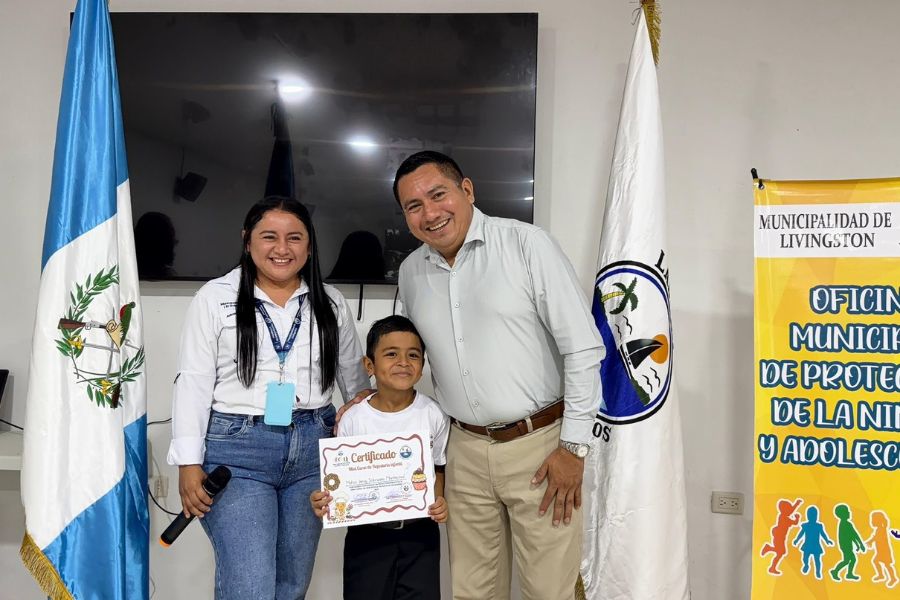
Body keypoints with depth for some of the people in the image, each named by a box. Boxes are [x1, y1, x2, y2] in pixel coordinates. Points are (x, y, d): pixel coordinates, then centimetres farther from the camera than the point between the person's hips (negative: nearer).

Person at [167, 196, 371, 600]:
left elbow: (355, 378, 15)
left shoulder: (331, 303, 8)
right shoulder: (216, 298, -1)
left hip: (312, 449, 4)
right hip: (236, 449, -3)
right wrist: (189, 463, -8)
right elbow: (193, 383, -2)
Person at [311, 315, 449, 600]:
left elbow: (437, 469, 5)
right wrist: (323, 501, -20)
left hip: (419, 532, 1)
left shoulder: (433, 415, -7)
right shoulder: (352, 420, -9)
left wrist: (438, 500, -13)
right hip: (368, 533, 0)